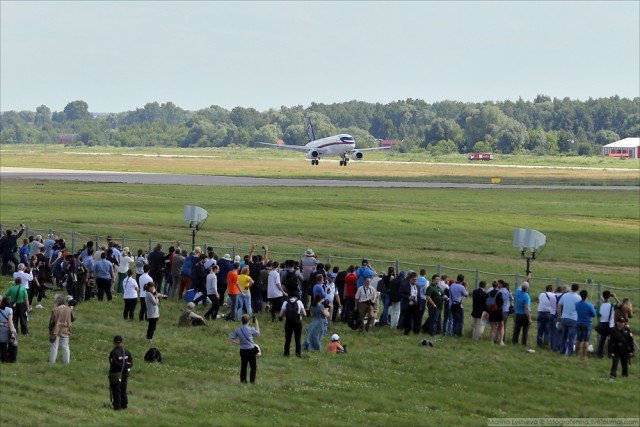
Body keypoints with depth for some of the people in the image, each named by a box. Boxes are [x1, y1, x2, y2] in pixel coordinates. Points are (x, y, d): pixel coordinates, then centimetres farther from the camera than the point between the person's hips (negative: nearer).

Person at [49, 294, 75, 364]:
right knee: (65, 347, 13)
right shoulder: (69, 309, -5)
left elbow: (52, 322, -13)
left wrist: (50, 330, 0)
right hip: (65, 331, 3)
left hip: (56, 331, -3)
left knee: (54, 347, 6)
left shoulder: (55, 310, -16)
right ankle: (66, 361, 15)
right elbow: (73, 319, 9)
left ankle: (52, 361, 8)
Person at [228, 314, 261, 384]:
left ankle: (243, 380, 16)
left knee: (243, 365, 15)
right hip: (251, 349, -4)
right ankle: (252, 380, 1)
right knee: (253, 366, 6)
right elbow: (258, 334, 7)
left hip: (242, 350, 4)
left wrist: (237, 343, 5)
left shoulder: (238, 330, -4)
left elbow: (230, 338, -4)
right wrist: (256, 324, 16)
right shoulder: (251, 329, -13)